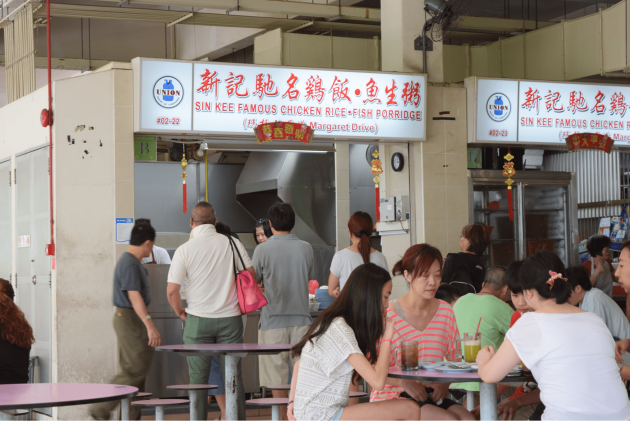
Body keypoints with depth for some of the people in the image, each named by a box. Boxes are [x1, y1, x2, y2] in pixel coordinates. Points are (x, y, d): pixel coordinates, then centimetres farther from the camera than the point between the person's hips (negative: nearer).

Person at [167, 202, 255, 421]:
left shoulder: (184, 250, -7)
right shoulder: (231, 243, -2)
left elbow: (172, 290, -8)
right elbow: (251, 274, 4)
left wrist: (179, 311, 10)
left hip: (198, 320, -1)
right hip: (230, 318, 1)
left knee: (198, 378, 6)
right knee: (234, 377, 7)